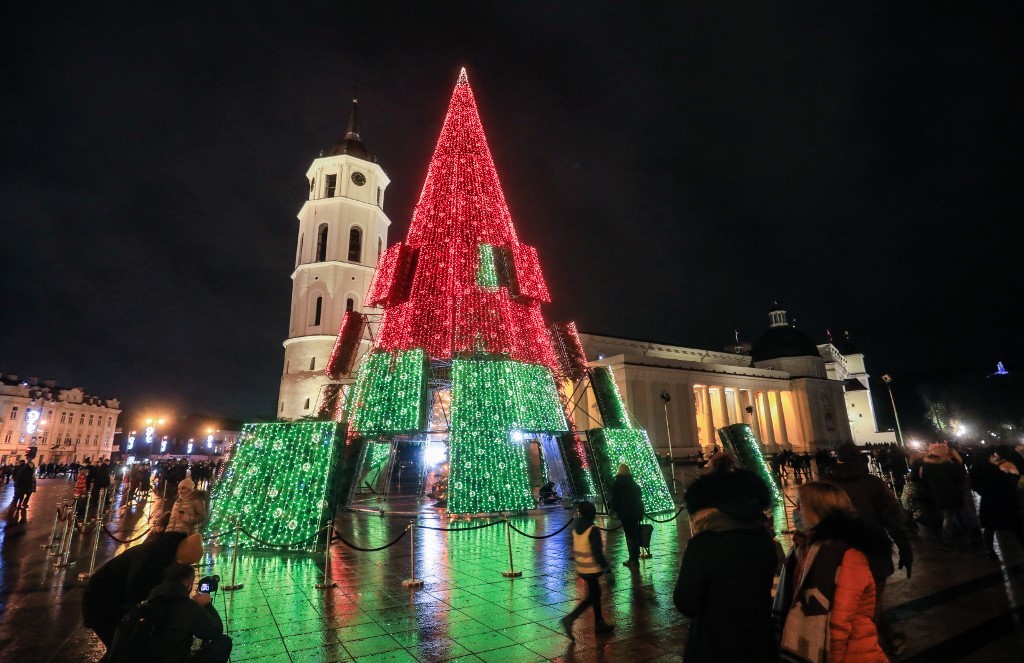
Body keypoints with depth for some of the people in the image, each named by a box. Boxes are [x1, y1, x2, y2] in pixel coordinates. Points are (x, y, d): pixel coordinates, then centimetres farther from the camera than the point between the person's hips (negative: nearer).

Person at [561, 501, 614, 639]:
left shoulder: (576, 528, 1)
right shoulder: (593, 530, -21)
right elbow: (597, 553, -22)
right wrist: (606, 568, -13)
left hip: (581, 568, 8)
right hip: (592, 569, -8)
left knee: (595, 593, 20)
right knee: (591, 598, 5)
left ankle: (600, 624, 30)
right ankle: (569, 619, -1)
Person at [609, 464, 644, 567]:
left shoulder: (616, 484, -7)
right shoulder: (634, 484, 9)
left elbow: (614, 500, -8)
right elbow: (640, 498, 13)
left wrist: (615, 510, 5)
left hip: (625, 513, -5)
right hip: (636, 512, 5)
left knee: (629, 536, -1)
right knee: (635, 535, 13)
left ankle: (633, 559, -2)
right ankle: (635, 558, 20)